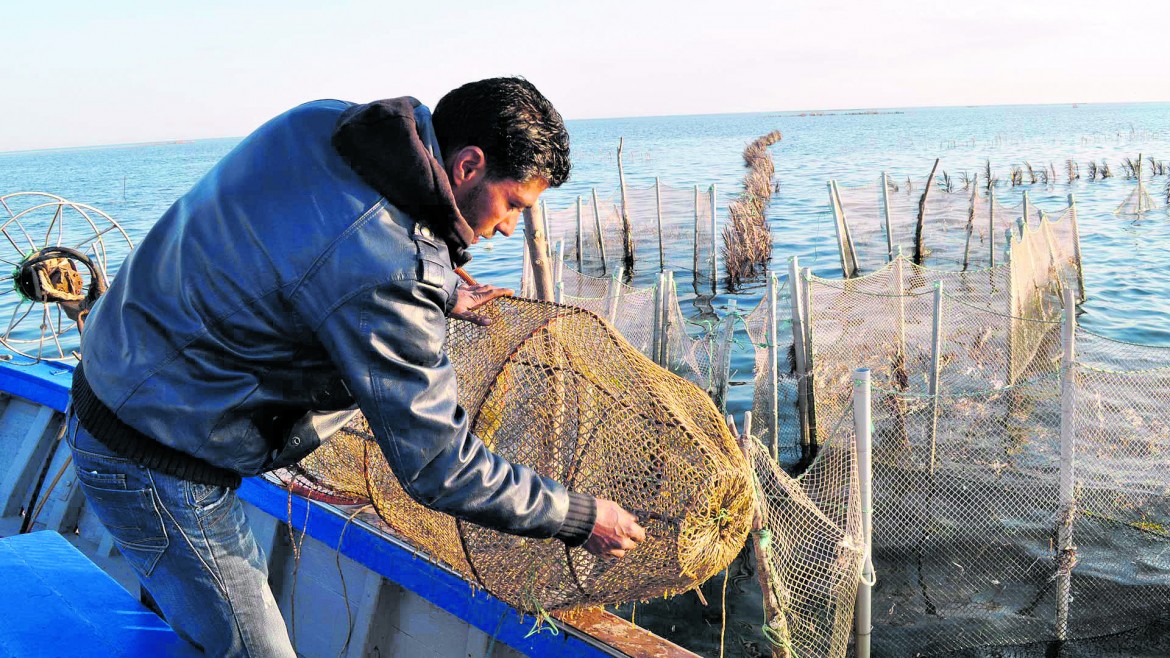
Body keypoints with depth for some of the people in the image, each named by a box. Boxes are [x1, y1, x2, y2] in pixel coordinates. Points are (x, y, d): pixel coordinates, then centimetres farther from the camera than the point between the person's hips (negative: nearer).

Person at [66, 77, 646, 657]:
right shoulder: (383, 273, -31)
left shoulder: (323, 122, -6)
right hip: (155, 469, -9)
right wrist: (579, 518, -11)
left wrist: (439, 296, 19)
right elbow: (437, 468, -23)